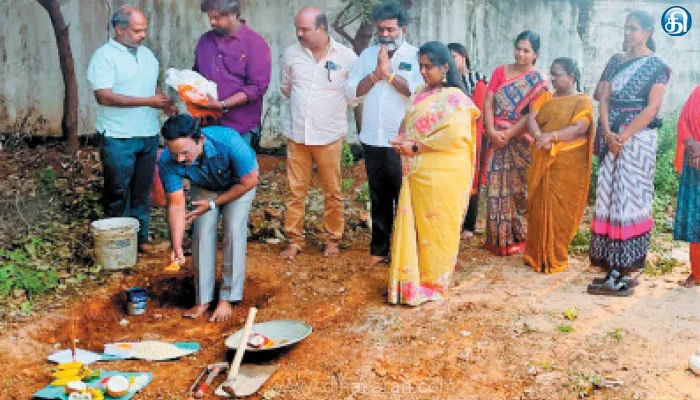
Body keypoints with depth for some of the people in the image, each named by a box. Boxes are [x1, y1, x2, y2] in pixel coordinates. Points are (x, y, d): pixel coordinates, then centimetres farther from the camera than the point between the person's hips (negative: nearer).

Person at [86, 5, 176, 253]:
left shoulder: (147, 54, 13)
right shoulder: (105, 56, -9)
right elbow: (103, 96, -19)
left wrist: (164, 102, 0)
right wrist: (148, 101, -22)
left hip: (148, 134, 6)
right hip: (118, 137, -6)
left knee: (142, 191, 11)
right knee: (117, 192, 3)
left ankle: (141, 238, 21)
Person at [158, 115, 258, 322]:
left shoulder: (229, 143, -43)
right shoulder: (167, 162, -33)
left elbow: (249, 181, -26)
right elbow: (176, 205, -26)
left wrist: (213, 204, -21)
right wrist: (176, 247, -35)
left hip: (239, 183, -2)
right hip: (204, 186, 3)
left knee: (234, 230, -16)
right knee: (203, 231, -11)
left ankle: (227, 298, -7)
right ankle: (203, 299, 1)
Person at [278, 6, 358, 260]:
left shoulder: (346, 57, -7)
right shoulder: (291, 54, 1)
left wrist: (336, 106, 6)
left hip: (329, 136, -2)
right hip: (297, 135, 2)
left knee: (333, 192, 8)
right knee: (296, 191, 7)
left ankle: (332, 239, 24)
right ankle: (295, 240, 18)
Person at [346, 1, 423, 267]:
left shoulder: (416, 56, -4)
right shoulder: (368, 54, 9)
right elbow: (351, 90, 3)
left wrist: (389, 74, -17)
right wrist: (375, 74, -11)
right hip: (372, 139, 4)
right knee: (379, 197, 14)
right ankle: (379, 248, 25)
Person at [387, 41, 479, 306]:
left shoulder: (454, 97, -9)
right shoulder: (420, 94, 15)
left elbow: (452, 135, -21)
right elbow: (407, 123, 22)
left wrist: (415, 148, -16)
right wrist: (402, 141, -1)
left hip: (442, 174, -7)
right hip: (417, 172, 7)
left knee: (436, 229, 4)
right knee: (412, 226, 8)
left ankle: (433, 282, 18)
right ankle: (411, 280, 18)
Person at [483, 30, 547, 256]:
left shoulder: (539, 81, 0)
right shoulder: (500, 72, 8)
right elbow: (488, 102, 1)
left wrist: (508, 134, -15)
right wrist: (491, 131, -11)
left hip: (520, 141, -3)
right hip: (497, 139, 3)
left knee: (517, 188, 1)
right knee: (495, 186, 4)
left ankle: (517, 237, 12)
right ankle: (496, 237, 14)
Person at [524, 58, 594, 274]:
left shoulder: (582, 101, 0)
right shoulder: (545, 97, 15)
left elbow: (580, 128, -14)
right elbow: (531, 118, 1)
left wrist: (551, 136, -22)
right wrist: (539, 136, -18)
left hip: (568, 162, -5)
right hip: (542, 160, 5)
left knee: (559, 209, -2)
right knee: (538, 207, 7)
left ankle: (555, 258, 9)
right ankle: (537, 255, 19)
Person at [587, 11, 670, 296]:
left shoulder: (656, 65, -3)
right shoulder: (615, 62, 13)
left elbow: (652, 108, -12)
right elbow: (604, 100, 7)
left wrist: (623, 137, -16)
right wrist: (608, 133, -9)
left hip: (638, 140, -6)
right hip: (613, 139, 6)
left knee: (629, 200, -6)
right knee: (609, 199, 3)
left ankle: (622, 273, -4)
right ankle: (614, 267, 8)